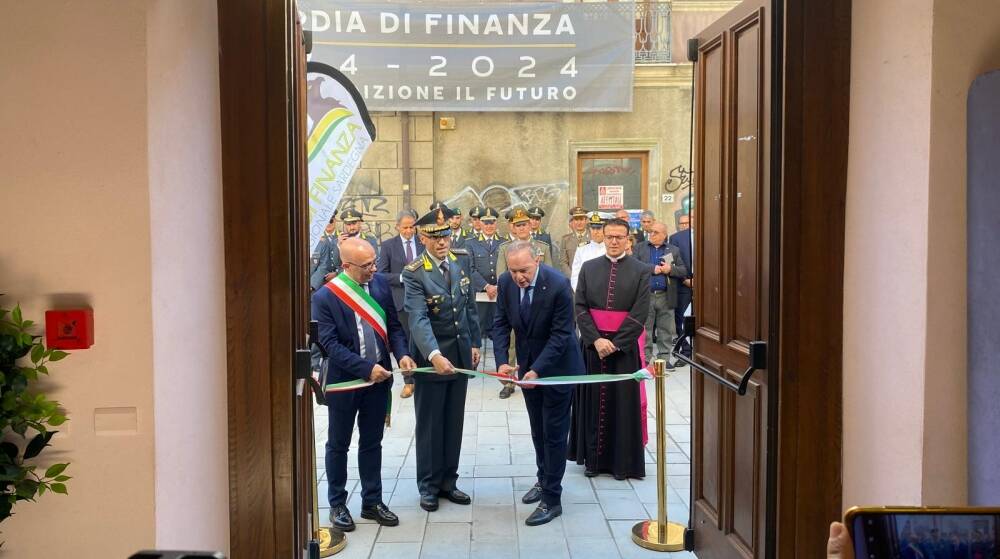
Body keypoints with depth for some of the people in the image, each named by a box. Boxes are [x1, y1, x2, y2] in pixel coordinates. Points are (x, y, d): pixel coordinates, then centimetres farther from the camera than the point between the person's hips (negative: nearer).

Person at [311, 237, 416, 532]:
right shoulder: (325, 297, -15)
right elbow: (330, 344, -18)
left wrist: (402, 354, -12)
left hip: (379, 378, 4)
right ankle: (337, 504, 28)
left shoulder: (380, 284, -2)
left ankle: (372, 501, 29)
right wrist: (366, 369, -23)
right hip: (344, 381, -4)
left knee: (372, 443, 16)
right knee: (338, 445, 13)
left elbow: (394, 325, 5)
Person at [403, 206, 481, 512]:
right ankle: (428, 485, 22)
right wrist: (434, 355, -42)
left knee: (454, 423, 14)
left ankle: (448, 480, 27)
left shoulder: (462, 259, 1)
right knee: (429, 424, 8)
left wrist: (474, 343, 10)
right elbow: (418, 319, -29)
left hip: (461, 353, 5)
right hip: (431, 357, -5)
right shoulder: (414, 273, -17)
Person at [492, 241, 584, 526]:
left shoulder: (558, 285, -26)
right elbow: (501, 324, -3)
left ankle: (551, 499, 8)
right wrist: (501, 361, -17)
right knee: (538, 428, 19)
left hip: (556, 365, -5)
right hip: (528, 363, 5)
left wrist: (537, 370, -30)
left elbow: (561, 334, -23)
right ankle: (543, 479, 38)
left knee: (554, 431, 0)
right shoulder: (506, 282, -11)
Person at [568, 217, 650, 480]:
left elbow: (640, 313, -7)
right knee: (593, 401, 7)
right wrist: (596, 339, -12)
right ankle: (593, 458, 18)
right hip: (592, 344, 2)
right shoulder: (588, 268, 5)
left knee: (623, 401, 5)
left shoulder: (641, 271, -1)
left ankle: (623, 462, 15)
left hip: (624, 346, -2)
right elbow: (580, 307, 0)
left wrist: (615, 343, -13)